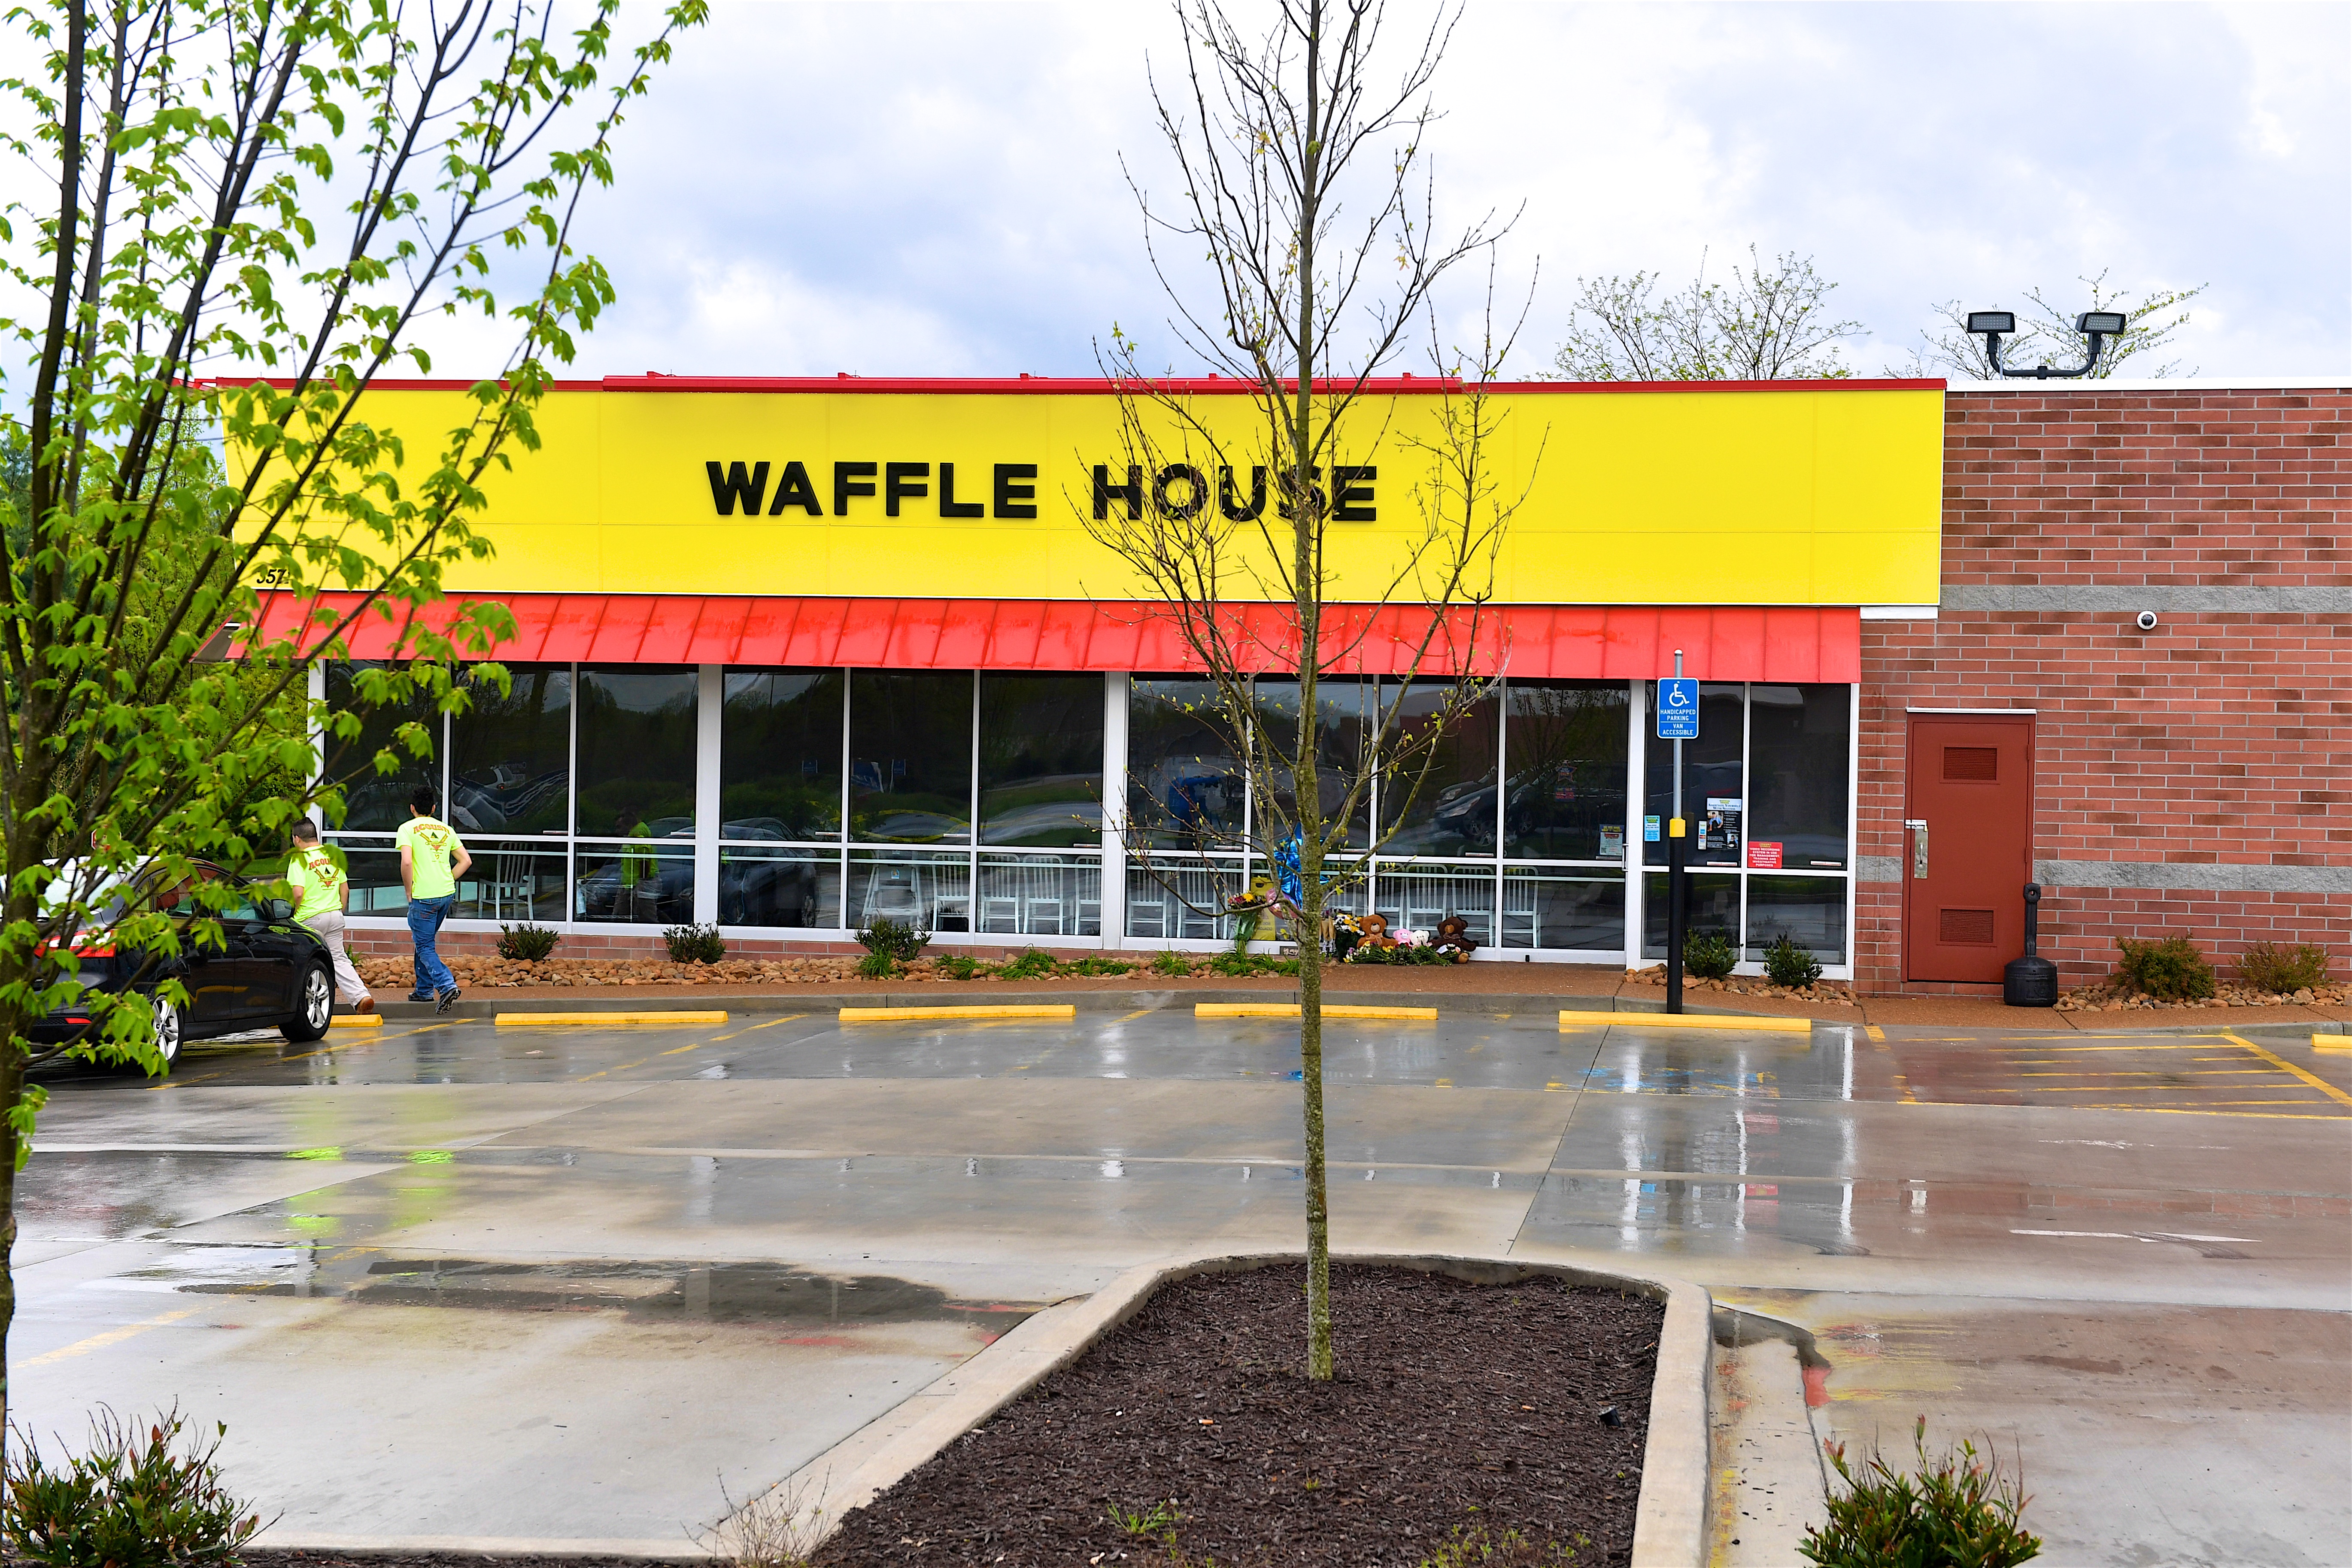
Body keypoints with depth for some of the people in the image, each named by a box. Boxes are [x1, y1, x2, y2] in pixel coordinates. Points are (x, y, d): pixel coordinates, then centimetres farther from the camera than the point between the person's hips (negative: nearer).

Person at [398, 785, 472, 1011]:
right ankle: (425, 990, 25)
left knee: (425, 947, -1)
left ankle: (447, 985, -20)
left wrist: (409, 892, -6)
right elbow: (466, 860, 10)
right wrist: (447, 881, 14)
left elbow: (407, 862, -17)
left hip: (423, 897, -6)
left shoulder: (408, 828, -4)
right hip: (447, 894, 6)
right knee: (424, 941, 22)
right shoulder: (446, 829, 13)